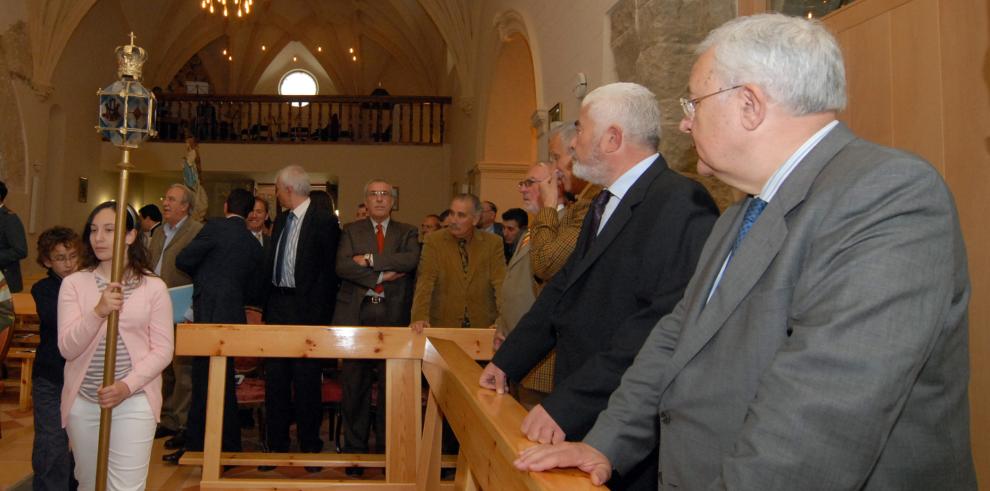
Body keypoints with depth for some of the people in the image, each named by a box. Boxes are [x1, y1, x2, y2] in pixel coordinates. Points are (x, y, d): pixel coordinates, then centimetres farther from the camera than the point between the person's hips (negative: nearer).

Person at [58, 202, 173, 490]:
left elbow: (163, 350, -4)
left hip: (134, 402, -2)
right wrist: (98, 312, -24)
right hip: (83, 403, 2)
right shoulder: (74, 284, 0)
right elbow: (67, 348, -8)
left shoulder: (153, 287, -3)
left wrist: (127, 385, -17)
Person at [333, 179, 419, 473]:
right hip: (356, 315, 0)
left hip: (394, 317, 0)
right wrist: (381, 276, -12)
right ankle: (355, 449, 16)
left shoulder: (407, 233, 11)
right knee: (355, 385, 4)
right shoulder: (351, 231, 11)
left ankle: (388, 449, 16)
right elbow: (342, 267, -6)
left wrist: (370, 259, -12)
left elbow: (411, 261, -10)